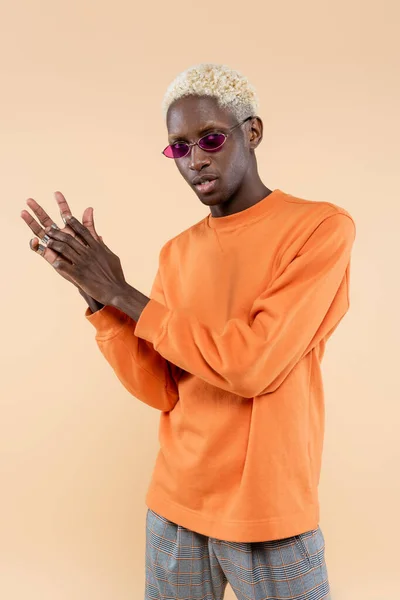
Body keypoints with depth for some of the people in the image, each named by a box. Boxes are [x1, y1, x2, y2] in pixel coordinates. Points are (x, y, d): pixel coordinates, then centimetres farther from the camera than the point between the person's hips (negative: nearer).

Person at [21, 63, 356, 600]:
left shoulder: (322, 227, -11)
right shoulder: (178, 253, 6)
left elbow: (254, 365, -21)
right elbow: (160, 391, 0)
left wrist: (121, 293, -15)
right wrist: (97, 295, -12)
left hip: (269, 517, -4)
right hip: (174, 505, 5)